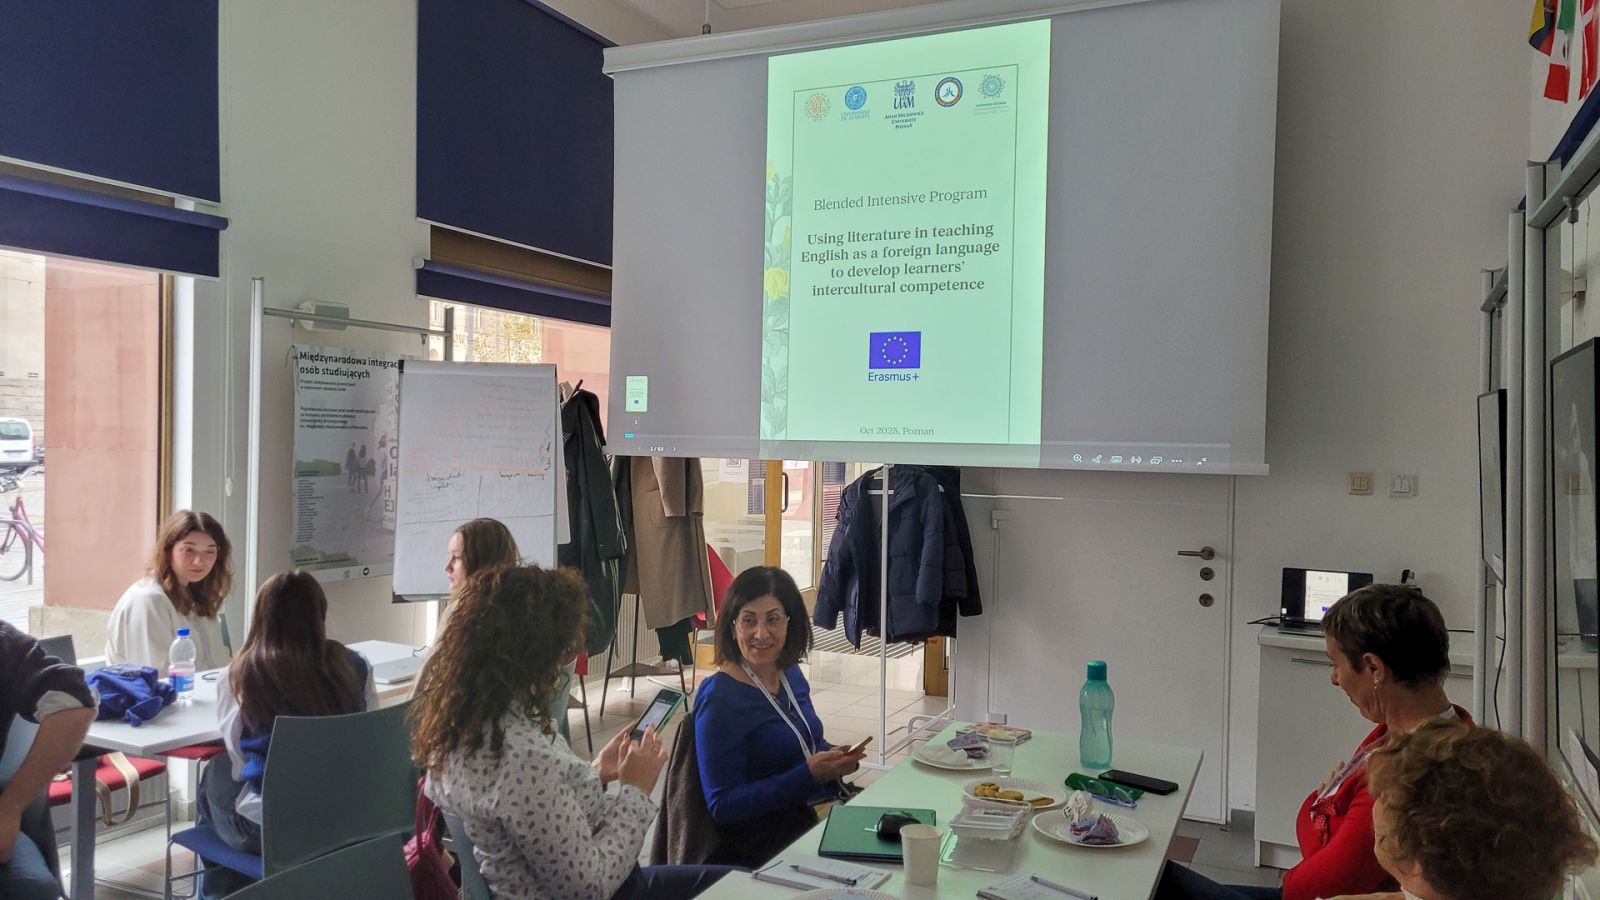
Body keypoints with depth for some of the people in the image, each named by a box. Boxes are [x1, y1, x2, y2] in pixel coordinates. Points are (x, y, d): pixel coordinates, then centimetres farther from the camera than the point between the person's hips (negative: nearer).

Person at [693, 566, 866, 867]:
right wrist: (809, 774, -21)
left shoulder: (790, 673, 6)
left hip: (822, 806, 8)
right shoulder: (719, 700, -16)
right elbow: (722, 806, -16)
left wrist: (835, 757, -3)